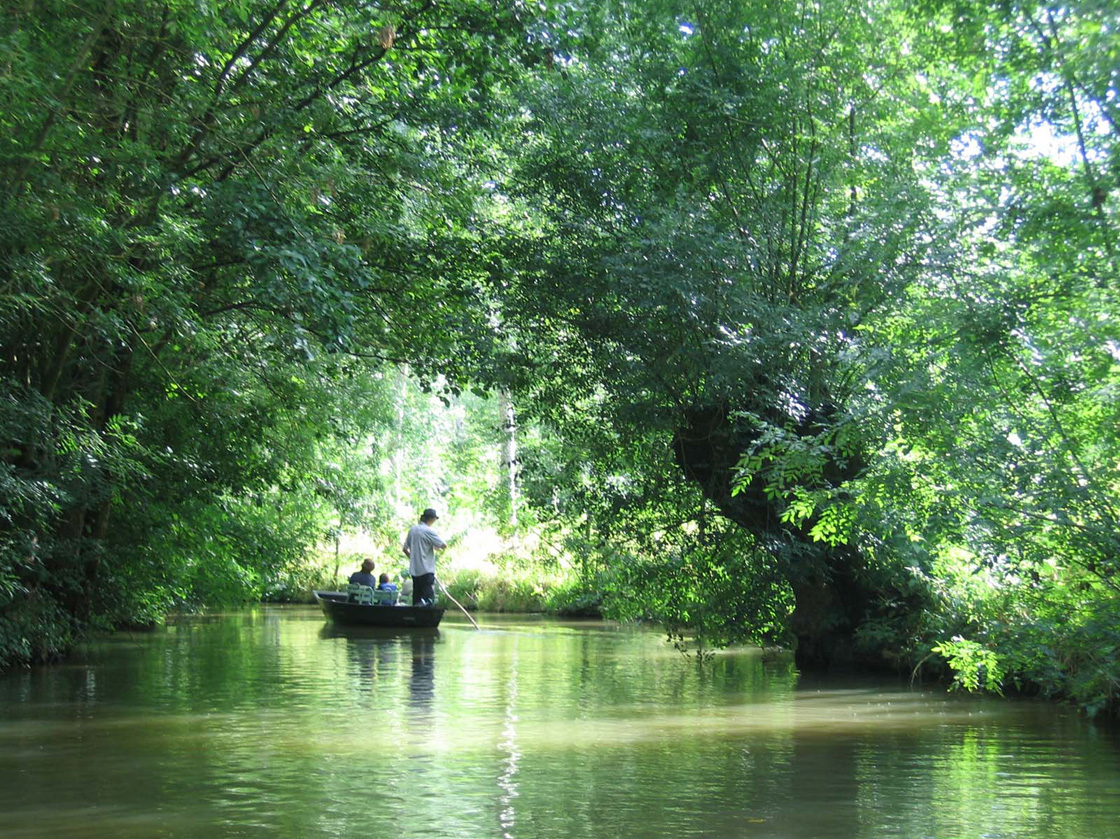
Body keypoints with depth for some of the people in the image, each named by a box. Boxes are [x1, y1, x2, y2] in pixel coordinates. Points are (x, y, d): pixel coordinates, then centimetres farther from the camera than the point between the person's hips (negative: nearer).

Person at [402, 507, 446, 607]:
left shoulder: (412, 529, 10)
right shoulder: (429, 531, -12)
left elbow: (404, 548, 16)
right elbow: (443, 545, -14)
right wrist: (437, 547, 7)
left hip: (414, 570, 8)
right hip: (426, 570, -7)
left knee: (417, 600, 11)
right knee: (429, 600, -11)